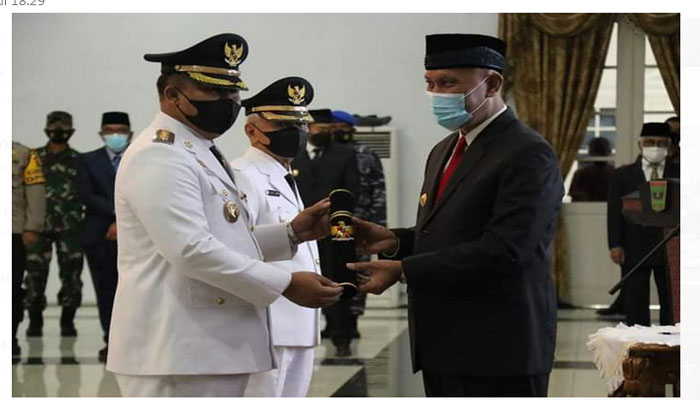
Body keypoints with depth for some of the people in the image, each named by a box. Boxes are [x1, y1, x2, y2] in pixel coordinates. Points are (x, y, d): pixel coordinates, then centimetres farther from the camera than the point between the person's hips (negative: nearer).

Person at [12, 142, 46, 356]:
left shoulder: (24, 155, 5)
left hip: (15, 233, -2)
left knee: (13, 288, 1)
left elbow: (35, 193, 0)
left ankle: (10, 337, 10)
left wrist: (32, 228, -7)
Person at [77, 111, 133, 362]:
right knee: (105, 290, 2)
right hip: (99, 236, 1)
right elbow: (87, 196, -2)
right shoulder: (88, 161, 9)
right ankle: (111, 340, 9)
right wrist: (118, 212, -11)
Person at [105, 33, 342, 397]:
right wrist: (286, 285, -19)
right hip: (177, 354, -10)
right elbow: (191, 250, -23)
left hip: (212, 349, 10)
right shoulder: (158, 154, -13)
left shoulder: (203, 153, 19)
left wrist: (292, 233, 8)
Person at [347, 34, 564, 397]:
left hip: (497, 354, -9)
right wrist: (395, 241, 3)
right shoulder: (444, 151, 18)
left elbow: (502, 251, -21)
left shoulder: (528, 155, -13)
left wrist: (403, 270, -19)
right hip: (444, 350, 9)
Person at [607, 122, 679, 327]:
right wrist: (615, 245, -6)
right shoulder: (622, 175, 7)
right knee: (635, 309, 2)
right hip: (635, 250, 0)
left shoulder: (679, 174, 6)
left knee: (672, 305, 2)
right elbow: (615, 212, 3)